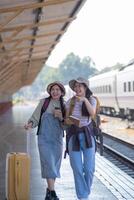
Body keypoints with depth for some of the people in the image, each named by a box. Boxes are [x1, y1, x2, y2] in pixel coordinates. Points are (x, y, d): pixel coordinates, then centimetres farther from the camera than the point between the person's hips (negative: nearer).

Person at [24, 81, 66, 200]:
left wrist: (61, 117, -10)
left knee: (55, 165, 6)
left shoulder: (64, 106, 7)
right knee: (48, 163, -13)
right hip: (44, 138, -3)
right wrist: (30, 124, -20)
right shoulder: (44, 102, 0)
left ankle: (49, 190, 22)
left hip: (57, 138, 3)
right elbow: (35, 117, 0)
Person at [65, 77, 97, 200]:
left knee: (89, 168, -2)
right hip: (73, 135, 0)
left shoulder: (92, 100, 0)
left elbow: (92, 114, -19)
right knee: (77, 168, -4)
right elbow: (66, 119, 6)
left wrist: (85, 99, -33)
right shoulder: (70, 101, 3)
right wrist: (69, 121, -18)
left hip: (87, 134, 0)